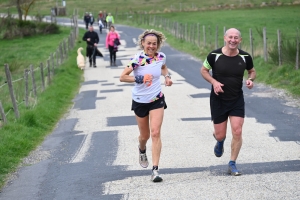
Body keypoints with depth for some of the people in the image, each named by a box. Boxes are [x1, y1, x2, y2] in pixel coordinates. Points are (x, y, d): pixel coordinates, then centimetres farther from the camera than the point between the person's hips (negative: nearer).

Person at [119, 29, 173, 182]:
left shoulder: (161, 57, -5)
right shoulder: (138, 59, -17)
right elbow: (122, 77, -20)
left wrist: (167, 76, 0)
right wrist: (139, 79, -31)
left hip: (157, 100, 1)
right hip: (140, 101, -1)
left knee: (155, 133, -13)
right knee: (145, 135, 12)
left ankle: (155, 169, -12)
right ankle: (142, 150, 51)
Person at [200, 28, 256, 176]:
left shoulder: (245, 57, -6)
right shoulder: (214, 55, -12)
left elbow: (252, 71, 13)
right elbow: (203, 70, 2)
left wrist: (250, 79, -10)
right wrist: (214, 82, -15)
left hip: (237, 100, 1)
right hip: (218, 100, -1)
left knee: (237, 132, -9)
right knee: (220, 135, 3)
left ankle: (232, 164, 9)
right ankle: (220, 141, 44)